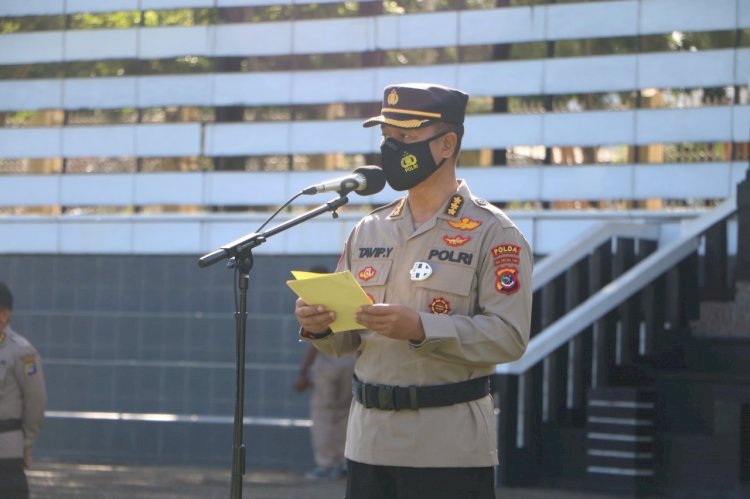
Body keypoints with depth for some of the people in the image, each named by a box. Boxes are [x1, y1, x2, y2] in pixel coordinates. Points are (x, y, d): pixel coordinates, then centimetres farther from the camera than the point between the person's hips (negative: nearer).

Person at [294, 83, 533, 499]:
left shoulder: (493, 233, -5)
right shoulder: (369, 230, 14)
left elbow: (509, 335, -16)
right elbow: (348, 339, 16)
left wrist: (421, 328, -27)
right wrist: (319, 326, -7)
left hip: (449, 449, -6)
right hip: (368, 443, 6)